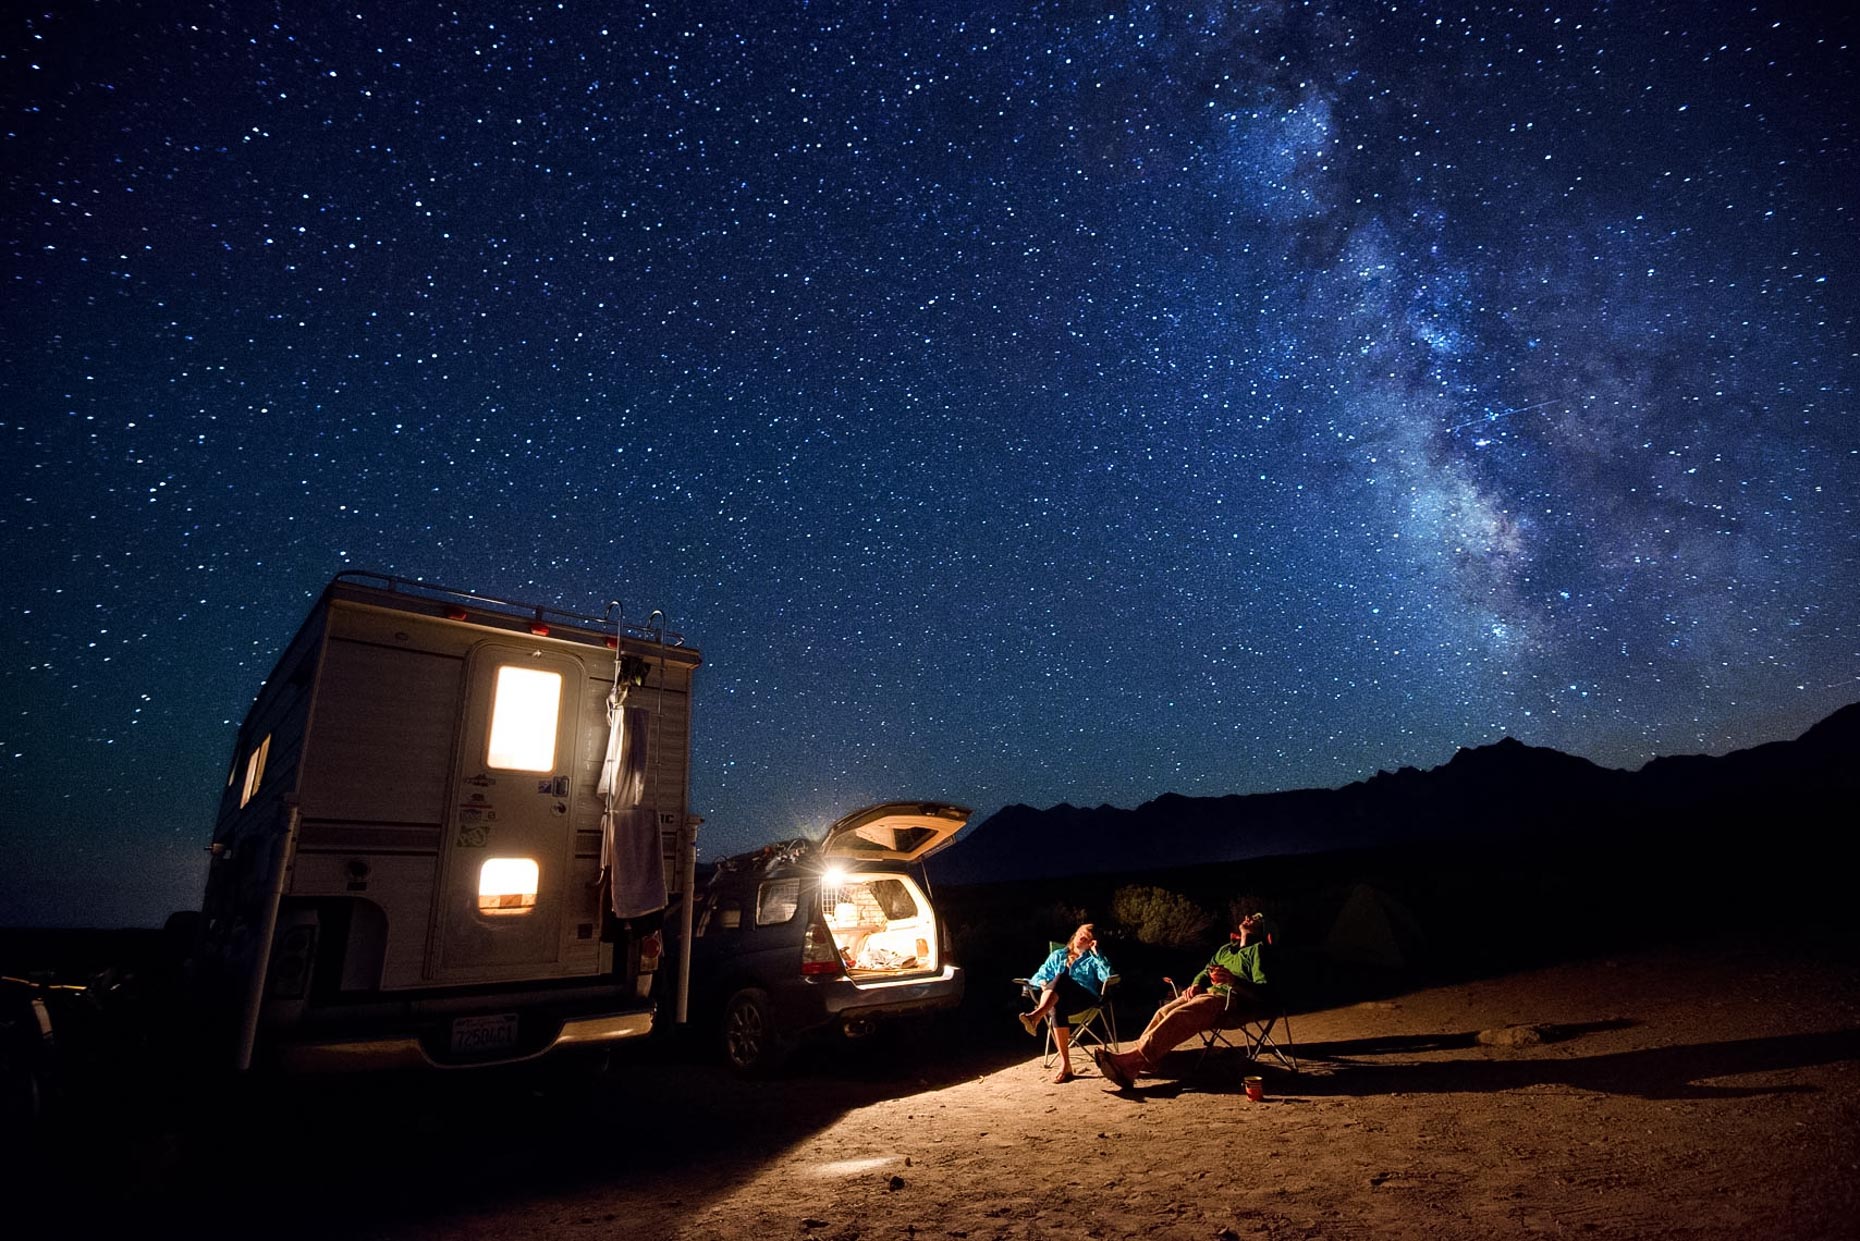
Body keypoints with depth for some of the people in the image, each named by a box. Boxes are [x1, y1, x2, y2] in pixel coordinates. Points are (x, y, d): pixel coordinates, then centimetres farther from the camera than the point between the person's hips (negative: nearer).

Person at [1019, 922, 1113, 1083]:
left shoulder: (1092, 958, 21)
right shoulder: (1058, 955, 29)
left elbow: (1108, 976, 1)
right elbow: (1040, 975, 23)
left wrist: (1096, 952, 1)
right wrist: (1044, 984, 1)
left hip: (1086, 999, -2)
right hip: (1057, 998, 2)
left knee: (1061, 978, -35)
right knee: (1056, 1007, -38)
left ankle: (1036, 1016, -59)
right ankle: (1065, 1065, -41)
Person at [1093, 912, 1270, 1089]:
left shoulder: (1258, 949, 10)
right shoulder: (1225, 949, 32)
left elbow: (1263, 990, -5)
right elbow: (1205, 972, 33)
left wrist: (1234, 981, -25)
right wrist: (1196, 985, 8)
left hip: (1232, 999, -7)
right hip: (1207, 992, 7)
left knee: (1180, 1015, -31)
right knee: (1165, 1011, -21)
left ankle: (1133, 1058, -45)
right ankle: (1132, 1063, -32)